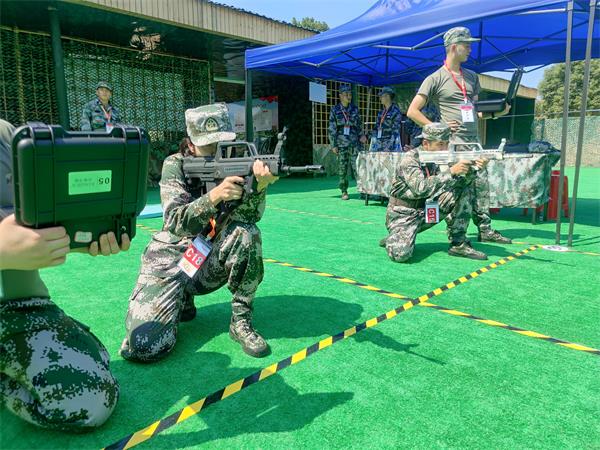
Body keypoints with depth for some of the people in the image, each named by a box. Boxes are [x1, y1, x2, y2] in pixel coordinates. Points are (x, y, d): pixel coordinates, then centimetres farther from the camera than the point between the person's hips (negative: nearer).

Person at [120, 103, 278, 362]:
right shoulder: (175, 165, -8)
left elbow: (248, 215, -19)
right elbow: (176, 223, -21)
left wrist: (259, 187, -40)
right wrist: (214, 196, -37)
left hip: (214, 259, 2)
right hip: (172, 258, -1)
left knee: (247, 232, -30)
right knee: (143, 346, -19)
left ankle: (241, 320, -12)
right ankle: (181, 301, 15)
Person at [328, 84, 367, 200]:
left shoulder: (354, 109, 9)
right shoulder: (335, 110, 4)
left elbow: (359, 124, 17)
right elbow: (332, 129, 2)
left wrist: (361, 135, 7)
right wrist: (333, 145, -2)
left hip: (354, 142, 1)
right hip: (341, 143, -1)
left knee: (356, 166, -7)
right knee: (342, 168, 2)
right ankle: (344, 192, 10)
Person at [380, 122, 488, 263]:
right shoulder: (410, 159, -19)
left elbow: (459, 183, -5)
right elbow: (421, 188, -34)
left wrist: (472, 170, -23)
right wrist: (451, 171, -36)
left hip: (427, 210, 7)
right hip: (403, 213, -7)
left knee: (464, 190, -6)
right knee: (401, 254, -31)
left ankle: (458, 244, -3)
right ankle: (394, 239, 7)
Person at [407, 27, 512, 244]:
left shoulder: (472, 77, 20)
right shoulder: (435, 79, -2)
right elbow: (412, 111, -7)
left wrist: (495, 113, 5)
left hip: (474, 141, 7)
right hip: (452, 143, -7)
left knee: (481, 185, 8)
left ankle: (485, 230, 19)